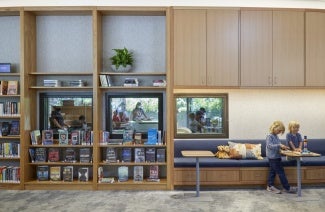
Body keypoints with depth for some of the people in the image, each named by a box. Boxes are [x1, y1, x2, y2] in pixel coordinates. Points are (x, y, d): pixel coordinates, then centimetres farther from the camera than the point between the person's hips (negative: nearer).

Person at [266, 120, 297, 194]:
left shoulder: (276, 136, 13)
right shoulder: (269, 136, -15)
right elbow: (270, 146, -25)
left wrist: (282, 147, 4)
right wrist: (280, 145, -31)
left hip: (276, 157, 9)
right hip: (273, 157, -9)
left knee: (272, 171, 13)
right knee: (280, 172, -3)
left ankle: (270, 186, 20)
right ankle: (287, 188, 4)